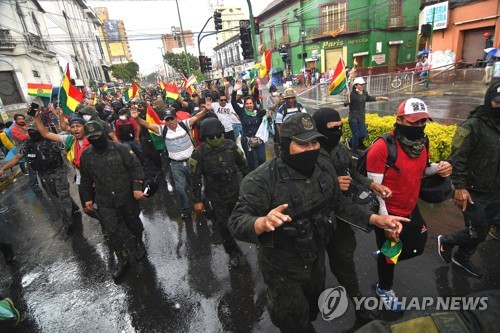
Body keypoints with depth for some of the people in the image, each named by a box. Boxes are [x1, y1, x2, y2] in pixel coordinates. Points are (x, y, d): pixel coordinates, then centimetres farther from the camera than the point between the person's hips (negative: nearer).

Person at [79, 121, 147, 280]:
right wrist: (87, 198, 14)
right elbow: (86, 179, 13)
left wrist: (137, 187, -17)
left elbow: (135, 167, -10)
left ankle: (139, 243, 44)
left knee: (133, 223, 16)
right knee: (112, 231, 4)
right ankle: (122, 259, 22)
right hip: (104, 201, 3)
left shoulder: (121, 148, -11)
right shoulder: (86, 155, 2)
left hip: (127, 196, -2)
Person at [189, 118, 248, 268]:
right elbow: (195, 178, -9)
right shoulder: (199, 154, -16)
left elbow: (243, 165, 3)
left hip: (236, 192, 2)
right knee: (224, 226, 7)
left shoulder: (230, 145, -10)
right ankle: (233, 252, 31)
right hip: (217, 197, -2)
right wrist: (197, 201, -6)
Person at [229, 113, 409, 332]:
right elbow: (237, 222, -33)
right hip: (282, 269, -6)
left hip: (316, 259, 6)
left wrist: (375, 219, -8)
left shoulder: (324, 166, -11)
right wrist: (263, 223, -54)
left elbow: (339, 203, 2)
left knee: (312, 311, 34)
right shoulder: (263, 179, -30)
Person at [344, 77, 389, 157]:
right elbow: (345, 104, -24)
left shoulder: (364, 93, 7)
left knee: (363, 135, 5)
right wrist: (347, 96, -41)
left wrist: (381, 98, 29)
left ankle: (350, 142, 32)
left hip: (361, 118, 7)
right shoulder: (352, 94, -15)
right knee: (356, 135, -3)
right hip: (353, 117, -7)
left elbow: (370, 99, 25)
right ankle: (354, 153, 10)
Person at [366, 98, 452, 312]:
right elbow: (374, 187, -24)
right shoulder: (382, 147, -26)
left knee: (417, 248, 18)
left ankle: (385, 255, 48)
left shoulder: (422, 143, -2)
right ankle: (384, 289, 43)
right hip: (388, 213, -6)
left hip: (411, 210, 7)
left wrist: (438, 168, -9)